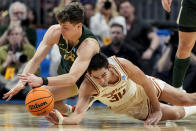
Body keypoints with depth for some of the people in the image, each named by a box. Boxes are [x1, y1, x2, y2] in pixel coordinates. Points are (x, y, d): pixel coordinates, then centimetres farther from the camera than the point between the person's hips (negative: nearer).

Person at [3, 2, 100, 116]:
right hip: (67, 73, 6)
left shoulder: (89, 45, -40)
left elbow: (72, 78, -48)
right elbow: (35, 60, -20)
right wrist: (22, 82, -36)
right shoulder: (55, 32, -24)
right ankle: (68, 111, 22)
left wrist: (42, 81, -60)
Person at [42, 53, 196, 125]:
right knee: (177, 114, -1)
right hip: (135, 109, 0)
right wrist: (61, 120, -67)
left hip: (143, 90, 0)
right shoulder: (87, 87, -36)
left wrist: (158, 110, -14)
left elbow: (146, 83, -22)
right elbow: (78, 115, -44)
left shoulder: (121, 64, -35)